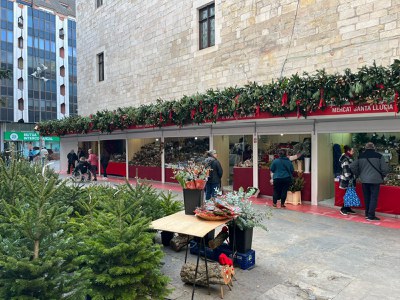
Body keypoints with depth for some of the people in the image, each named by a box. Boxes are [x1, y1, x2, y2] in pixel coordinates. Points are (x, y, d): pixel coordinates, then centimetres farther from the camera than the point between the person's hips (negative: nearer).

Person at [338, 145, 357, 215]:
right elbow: (346, 171, -21)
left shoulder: (349, 158, 15)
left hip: (350, 180, 9)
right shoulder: (345, 159, -15)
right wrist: (349, 179, -20)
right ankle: (343, 209, 4)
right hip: (347, 180, -9)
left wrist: (353, 178, 19)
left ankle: (348, 208, 19)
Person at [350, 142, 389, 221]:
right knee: (374, 197, 2)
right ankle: (371, 216, 1)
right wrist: (382, 176, 9)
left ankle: (367, 214, 23)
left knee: (366, 197, 14)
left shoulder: (361, 156, 4)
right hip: (375, 180, -4)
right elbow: (385, 168, -9)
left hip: (364, 180, 4)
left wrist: (358, 174, 14)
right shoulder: (378, 156, -6)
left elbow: (352, 166, 3)